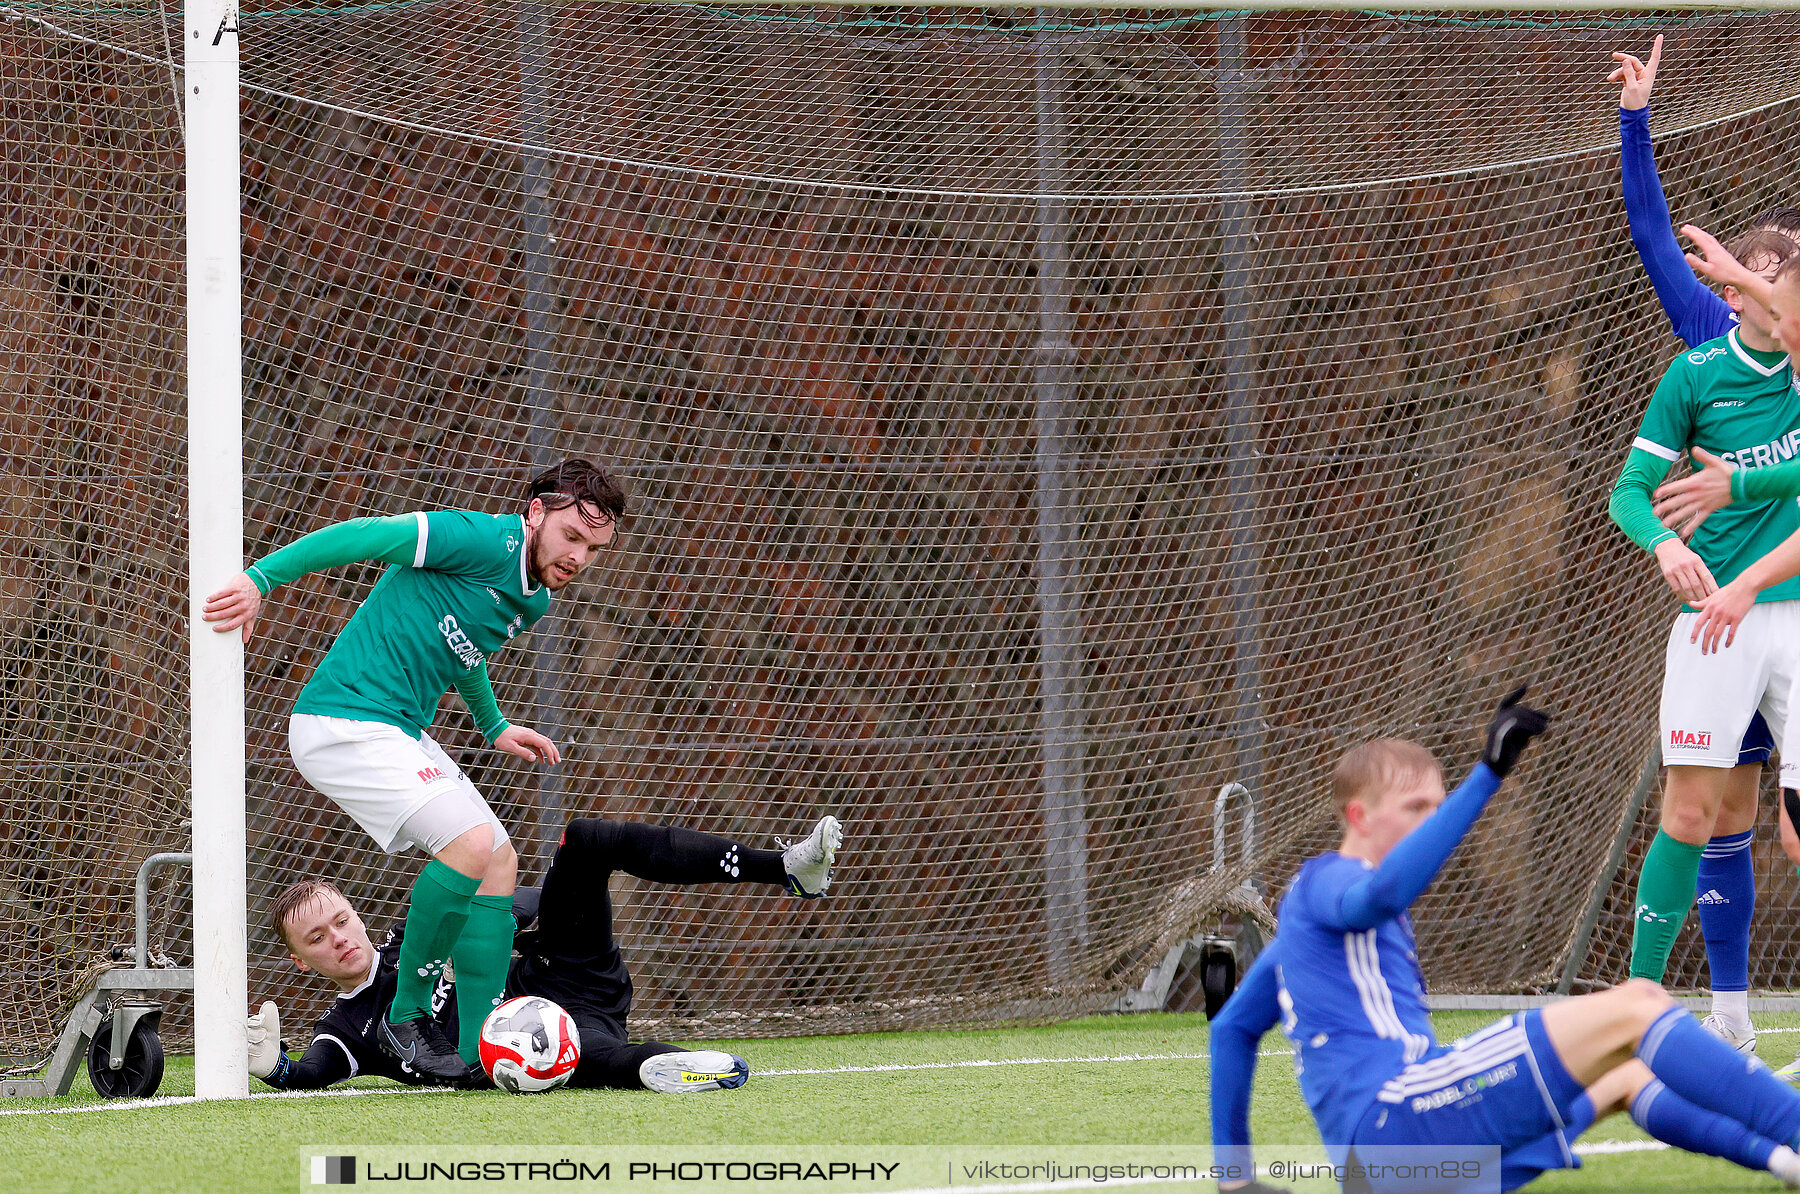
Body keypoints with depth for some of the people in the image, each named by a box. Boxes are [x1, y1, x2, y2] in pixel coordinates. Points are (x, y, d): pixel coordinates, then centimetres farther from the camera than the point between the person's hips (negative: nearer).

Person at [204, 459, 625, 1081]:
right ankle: (407, 1017, -7)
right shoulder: (487, 541, -16)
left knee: (500, 863, 6)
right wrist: (260, 577, -26)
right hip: (343, 722, -10)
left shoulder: (535, 599, 13)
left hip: (401, 732, 10)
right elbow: (366, 536, -20)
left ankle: (481, 1051, 9)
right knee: (471, 842, -22)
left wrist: (493, 727, 32)